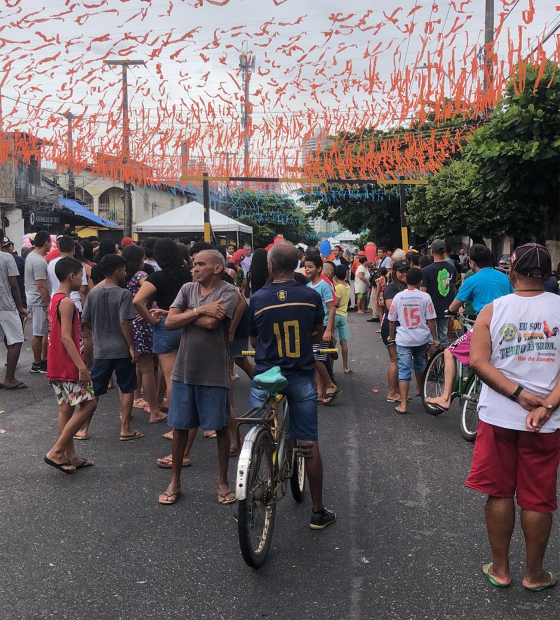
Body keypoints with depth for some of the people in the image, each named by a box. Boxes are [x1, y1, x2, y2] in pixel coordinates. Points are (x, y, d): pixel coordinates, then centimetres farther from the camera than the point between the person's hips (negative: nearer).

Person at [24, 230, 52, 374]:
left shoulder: (31, 255, 10)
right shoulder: (39, 261, -22)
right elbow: (42, 286, -24)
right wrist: (49, 304, -20)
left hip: (33, 299, 10)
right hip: (39, 301, -10)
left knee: (41, 332, 15)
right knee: (39, 333, -2)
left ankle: (40, 361, 22)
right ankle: (38, 364, 6)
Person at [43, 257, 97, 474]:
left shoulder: (55, 300, 14)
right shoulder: (67, 302, -16)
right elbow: (66, 337, -23)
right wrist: (81, 366, -25)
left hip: (57, 366, 10)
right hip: (68, 366, -10)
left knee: (66, 409, 13)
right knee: (88, 404, -5)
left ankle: (70, 456, 19)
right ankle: (56, 452, -4)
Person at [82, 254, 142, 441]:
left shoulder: (93, 293, 2)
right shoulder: (123, 294, -13)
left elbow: (85, 320, 5)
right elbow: (124, 322, -18)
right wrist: (132, 347, -13)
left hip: (101, 350, 4)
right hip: (122, 350, -4)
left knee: (93, 390, 11)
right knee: (127, 389, 10)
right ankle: (125, 429, 13)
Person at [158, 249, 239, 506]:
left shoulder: (228, 292, -8)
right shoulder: (187, 289, 6)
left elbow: (210, 322, -23)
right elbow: (169, 323, -4)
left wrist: (186, 313, -7)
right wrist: (199, 310, -14)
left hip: (214, 372, -4)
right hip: (184, 369, 4)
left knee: (220, 426, 7)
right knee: (180, 426, 11)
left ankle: (223, 481, 24)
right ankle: (175, 481, 25)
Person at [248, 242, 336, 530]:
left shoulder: (258, 298, -8)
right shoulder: (311, 296, -5)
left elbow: (253, 341, 4)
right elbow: (318, 336, 8)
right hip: (301, 377, 1)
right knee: (309, 443, 8)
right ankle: (318, 511, 16)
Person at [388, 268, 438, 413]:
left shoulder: (398, 297, -4)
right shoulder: (425, 297, -7)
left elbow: (392, 320, 2)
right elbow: (431, 320, -5)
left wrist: (391, 336, 18)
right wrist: (435, 339, 5)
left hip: (404, 339, -1)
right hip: (422, 338, 1)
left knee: (404, 371, -2)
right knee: (419, 364, 27)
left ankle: (403, 405, -8)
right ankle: (419, 388, 50)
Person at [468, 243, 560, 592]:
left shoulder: (492, 310, -4)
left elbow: (478, 362, -11)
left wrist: (519, 394, -13)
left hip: (499, 416, 0)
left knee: (500, 493, 13)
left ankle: (500, 569, 24)